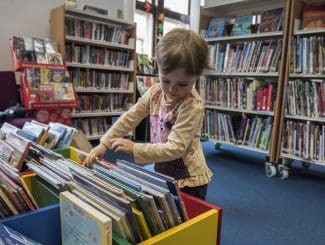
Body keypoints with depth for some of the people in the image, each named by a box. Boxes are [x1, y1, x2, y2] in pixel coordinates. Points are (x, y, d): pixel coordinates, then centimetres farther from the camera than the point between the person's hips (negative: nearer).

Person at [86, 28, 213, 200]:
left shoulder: (192, 106, -25)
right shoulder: (155, 92, -7)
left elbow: (175, 148, -27)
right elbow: (129, 118, -2)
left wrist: (134, 148, -27)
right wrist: (104, 144, -9)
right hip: (163, 175, 6)